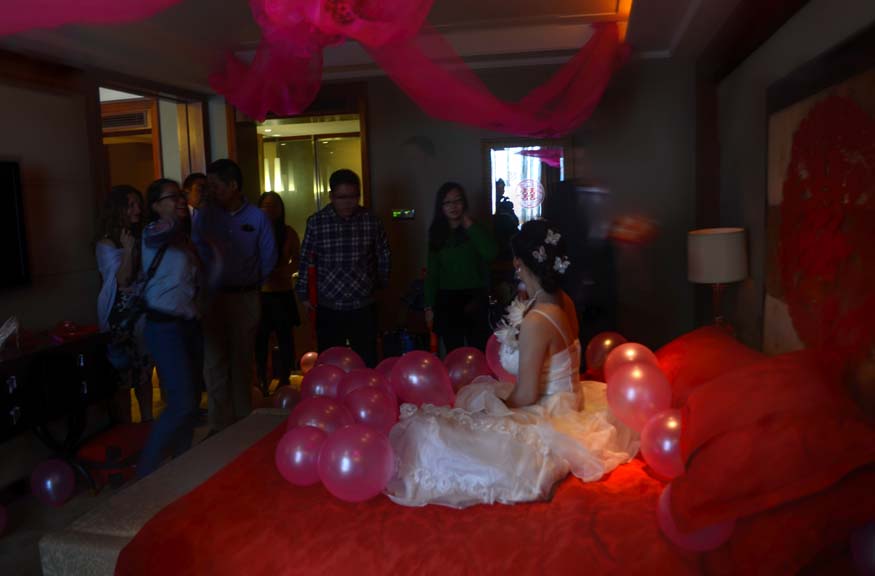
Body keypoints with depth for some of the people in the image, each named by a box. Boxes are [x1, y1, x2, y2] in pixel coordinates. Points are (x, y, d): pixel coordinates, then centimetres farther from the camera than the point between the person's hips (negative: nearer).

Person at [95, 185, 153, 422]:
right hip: (121, 315, -6)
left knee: (145, 371, 12)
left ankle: (147, 420, 21)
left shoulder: (140, 238, 11)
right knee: (123, 372, -1)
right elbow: (123, 280, -16)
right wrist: (128, 250, -22)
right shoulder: (106, 244, -8)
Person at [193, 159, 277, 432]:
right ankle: (219, 426, 12)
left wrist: (251, 283, 10)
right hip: (213, 297, 0)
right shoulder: (204, 214, -1)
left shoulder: (257, 217, -2)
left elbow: (269, 258, 5)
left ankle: (242, 421, 23)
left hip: (246, 297, 0)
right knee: (215, 363, 2)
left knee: (242, 361, 11)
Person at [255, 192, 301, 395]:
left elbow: (297, 259, 10)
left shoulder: (288, 233, 1)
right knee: (260, 340, 7)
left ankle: (284, 381, 20)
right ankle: (262, 381, 23)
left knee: (285, 339, 6)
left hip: (283, 294, 1)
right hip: (259, 294, -1)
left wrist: (286, 271, -8)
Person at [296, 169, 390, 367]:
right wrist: (303, 293, 8)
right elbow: (305, 260, 4)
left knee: (367, 364, 6)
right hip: (328, 308, 0)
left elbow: (383, 256, 10)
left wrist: (380, 282, 15)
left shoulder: (372, 221, -3)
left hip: (364, 307, 1)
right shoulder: (316, 222, -5)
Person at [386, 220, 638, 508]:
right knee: (479, 389, 28)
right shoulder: (563, 301, -4)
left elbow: (525, 395, -21)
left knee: (432, 435, -10)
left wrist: (495, 407, -5)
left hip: (546, 418, -9)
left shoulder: (535, 321, -30)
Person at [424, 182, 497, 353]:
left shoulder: (475, 230, 2)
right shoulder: (437, 233, 7)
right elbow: (432, 272, 8)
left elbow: (490, 254, -17)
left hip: (474, 298, -2)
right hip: (447, 301, 2)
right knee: (453, 353, 5)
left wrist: (470, 225, -11)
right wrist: (429, 306, 4)